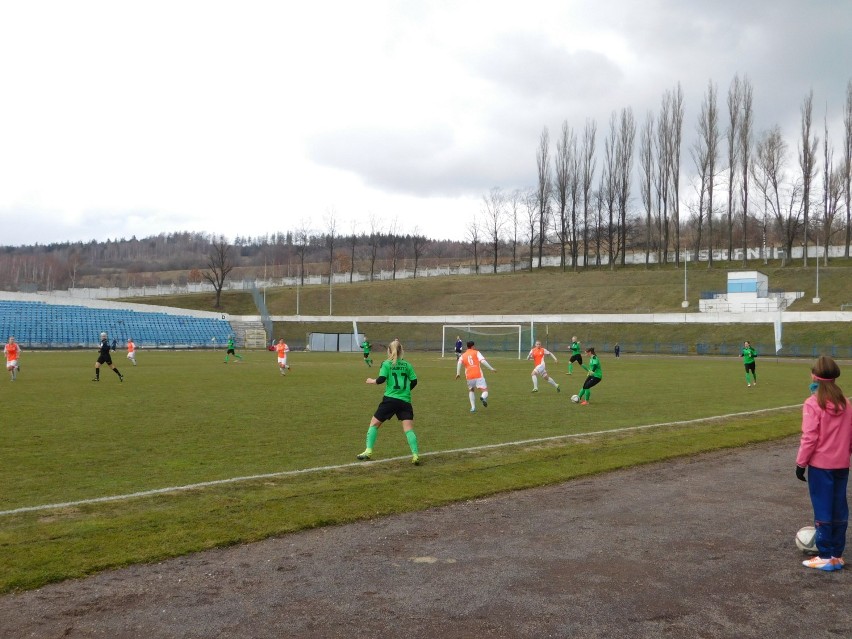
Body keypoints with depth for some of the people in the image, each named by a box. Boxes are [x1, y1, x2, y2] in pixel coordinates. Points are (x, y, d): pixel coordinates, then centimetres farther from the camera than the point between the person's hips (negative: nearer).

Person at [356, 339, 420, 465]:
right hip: (405, 401, 2)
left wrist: (372, 381, 8)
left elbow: (381, 379, -11)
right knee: (409, 429, -2)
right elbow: (414, 381, 6)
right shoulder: (407, 365, 10)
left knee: (374, 424, 13)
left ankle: (368, 451, 10)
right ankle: (415, 455, -16)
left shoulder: (386, 364, 0)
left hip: (390, 399, -2)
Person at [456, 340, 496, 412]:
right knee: (485, 391, -2)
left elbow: (459, 363, -3)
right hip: (479, 375, -3)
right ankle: (483, 397, -38)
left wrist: (458, 373, -3)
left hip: (469, 377, 3)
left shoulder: (462, 356, 17)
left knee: (471, 391, 27)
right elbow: (483, 361, -5)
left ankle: (473, 407, 14)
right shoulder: (476, 353, 9)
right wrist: (491, 368, -2)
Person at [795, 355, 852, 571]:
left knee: (823, 510, 2)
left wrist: (801, 463, -7)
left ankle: (825, 557, 6)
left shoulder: (813, 404, -14)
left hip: (820, 465, -5)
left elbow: (809, 438, -15)